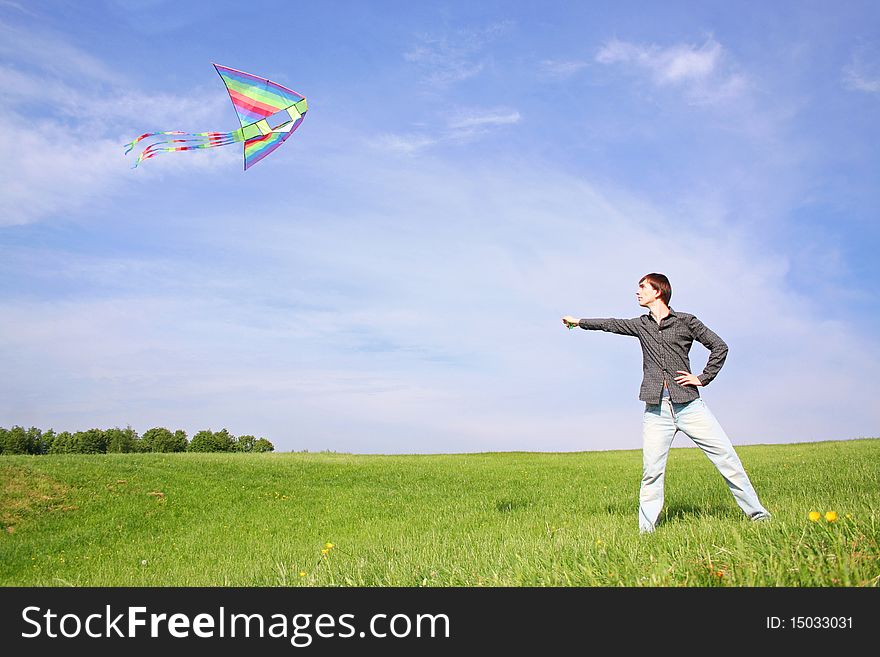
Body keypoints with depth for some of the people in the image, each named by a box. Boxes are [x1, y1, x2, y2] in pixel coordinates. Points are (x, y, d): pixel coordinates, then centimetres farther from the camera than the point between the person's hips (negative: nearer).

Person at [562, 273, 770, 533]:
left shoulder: (686, 321, 5)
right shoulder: (641, 324, 17)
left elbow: (719, 347, 8)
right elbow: (611, 324, 29)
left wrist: (703, 378, 1)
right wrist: (579, 322, 38)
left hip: (689, 405, -2)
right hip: (656, 410, 2)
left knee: (726, 456, -6)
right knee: (651, 471, -3)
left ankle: (756, 513, 5)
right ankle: (646, 528, 4)